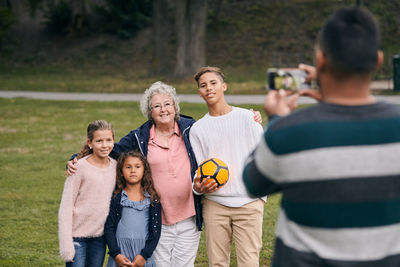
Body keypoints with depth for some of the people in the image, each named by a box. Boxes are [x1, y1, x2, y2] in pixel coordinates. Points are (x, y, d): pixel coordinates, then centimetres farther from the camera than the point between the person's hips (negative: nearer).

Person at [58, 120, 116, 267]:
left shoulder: (115, 166, 3)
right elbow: (66, 206, -11)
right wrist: (66, 244, -15)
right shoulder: (80, 167, -12)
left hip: (100, 236, 5)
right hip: (77, 236, -5)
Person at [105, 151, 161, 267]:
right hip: (120, 252, 0)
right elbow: (109, 227, 2)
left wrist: (144, 255, -7)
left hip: (143, 251, 0)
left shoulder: (152, 199, 4)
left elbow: (156, 229, 2)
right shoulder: (116, 197, 4)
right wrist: (116, 254, -8)